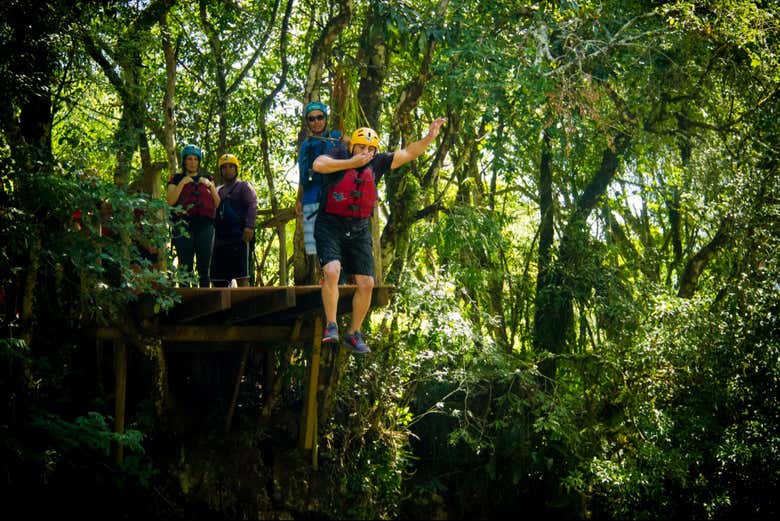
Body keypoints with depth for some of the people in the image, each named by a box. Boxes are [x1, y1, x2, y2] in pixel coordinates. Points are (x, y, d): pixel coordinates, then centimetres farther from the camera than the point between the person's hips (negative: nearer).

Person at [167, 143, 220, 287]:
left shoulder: (207, 178, 20)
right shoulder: (176, 179, 14)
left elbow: (217, 204, 14)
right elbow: (170, 201, 0)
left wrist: (210, 185, 1)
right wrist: (182, 183, -7)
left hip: (205, 225, 2)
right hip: (184, 225, -2)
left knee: (204, 267, -3)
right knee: (185, 267, -8)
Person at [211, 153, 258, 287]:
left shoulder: (243, 186, 7)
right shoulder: (217, 190, 26)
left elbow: (252, 206, -8)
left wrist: (249, 226, -24)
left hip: (239, 236, -7)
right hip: (220, 238, 7)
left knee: (241, 276, -12)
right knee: (217, 279, 4)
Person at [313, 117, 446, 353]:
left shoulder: (377, 163, 4)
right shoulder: (339, 156, -7)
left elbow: (408, 154, 6)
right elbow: (318, 165, -27)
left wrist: (430, 137, -7)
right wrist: (352, 163, -24)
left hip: (359, 230, 5)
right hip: (330, 226, -4)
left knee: (366, 283, -1)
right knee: (332, 271, -26)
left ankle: (354, 334, 13)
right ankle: (331, 327, -13)